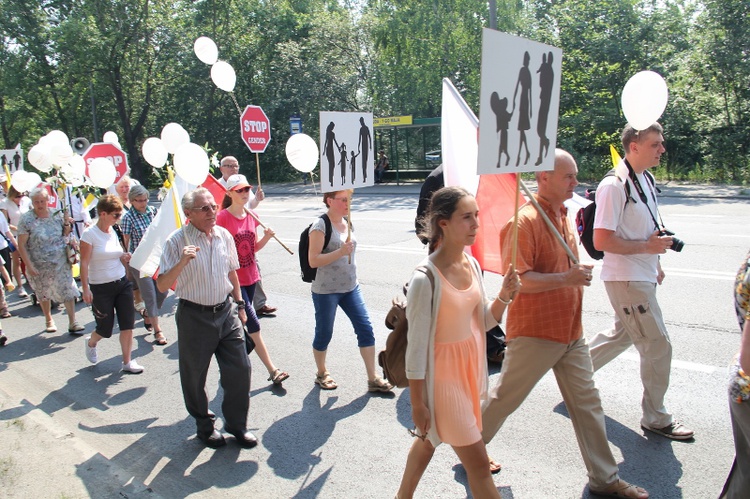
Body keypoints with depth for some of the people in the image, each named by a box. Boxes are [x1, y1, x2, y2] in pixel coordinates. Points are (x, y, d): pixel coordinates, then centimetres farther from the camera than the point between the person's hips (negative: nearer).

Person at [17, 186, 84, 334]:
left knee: (68, 291, -3)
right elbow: (21, 245, -10)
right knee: (43, 294, 15)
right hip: (39, 267, -1)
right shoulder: (26, 219, -10)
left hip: (61, 263, 2)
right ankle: (49, 320, 35)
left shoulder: (57, 215, -1)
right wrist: (29, 266, -15)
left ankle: (72, 323, 4)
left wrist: (67, 225, -7)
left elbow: (64, 235, 15)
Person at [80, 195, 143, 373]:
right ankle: (91, 343, 41)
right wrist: (85, 288, -19)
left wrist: (125, 258, -3)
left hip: (122, 283, 5)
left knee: (127, 324, 1)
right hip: (101, 288, -5)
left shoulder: (114, 232, 6)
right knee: (105, 329, 5)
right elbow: (84, 263, -13)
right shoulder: (89, 234, -11)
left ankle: (127, 362, 13)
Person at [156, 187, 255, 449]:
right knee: (194, 375, 10)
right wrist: (182, 262, -33)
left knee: (239, 368, 3)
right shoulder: (177, 241, -13)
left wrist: (239, 305, 18)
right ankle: (204, 425, 33)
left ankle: (236, 423, 24)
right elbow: (162, 286, -18)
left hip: (226, 312, 4)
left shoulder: (224, 236, 3)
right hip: (194, 316, -4)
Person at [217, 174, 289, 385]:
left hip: (250, 276, 7)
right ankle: (272, 370, -2)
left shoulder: (251, 216, 7)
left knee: (241, 323, 16)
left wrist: (267, 237, -6)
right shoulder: (223, 217, -12)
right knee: (253, 324, -7)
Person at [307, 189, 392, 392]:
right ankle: (321, 374, 31)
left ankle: (373, 379, 8)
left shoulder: (346, 222, 8)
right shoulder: (320, 225, -14)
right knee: (324, 334, 8)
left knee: (366, 328, 0)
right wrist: (340, 252, -26)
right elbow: (313, 261, -19)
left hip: (350, 287, 7)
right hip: (326, 290, -6)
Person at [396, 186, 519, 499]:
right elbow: (416, 347, -19)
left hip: (469, 367, 8)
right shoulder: (425, 279, -25)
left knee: (429, 439, 27)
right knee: (479, 464, 4)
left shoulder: (472, 264, -3)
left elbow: (483, 323, 6)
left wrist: (504, 296, -13)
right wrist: (417, 404, -12)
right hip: (442, 374, -7)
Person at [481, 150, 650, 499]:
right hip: (534, 333, -8)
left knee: (587, 403, 13)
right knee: (504, 398, 8)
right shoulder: (525, 221, -18)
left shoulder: (563, 216, 11)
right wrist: (566, 279, -28)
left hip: (570, 331, 8)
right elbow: (516, 280, -25)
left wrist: (579, 277, 14)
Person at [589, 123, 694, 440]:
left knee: (624, 335, 22)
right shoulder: (614, 186, -20)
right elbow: (601, 241, -24)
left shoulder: (645, 180, 10)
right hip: (626, 280, -10)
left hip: (642, 276, 10)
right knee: (658, 347, 0)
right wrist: (647, 247, -21)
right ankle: (655, 418, 18)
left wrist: (655, 262, 21)